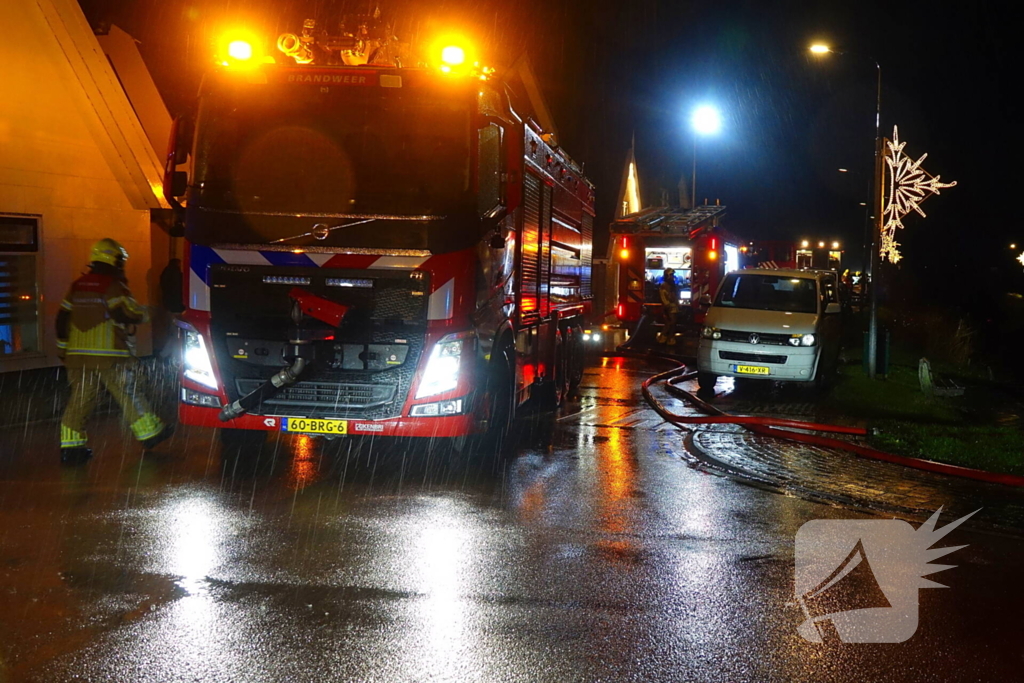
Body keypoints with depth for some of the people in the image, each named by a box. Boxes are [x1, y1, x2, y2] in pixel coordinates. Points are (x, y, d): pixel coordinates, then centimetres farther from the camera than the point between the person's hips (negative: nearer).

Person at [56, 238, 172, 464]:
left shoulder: (77, 286, 13)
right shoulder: (114, 286, -10)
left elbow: (62, 319, 15)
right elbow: (128, 314, -16)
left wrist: (63, 348, 22)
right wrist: (143, 314, 5)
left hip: (78, 353, 6)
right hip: (109, 356, -6)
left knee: (79, 398, 7)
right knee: (129, 395, 6)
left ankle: (70, 447, 4)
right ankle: (150, 433, 18)